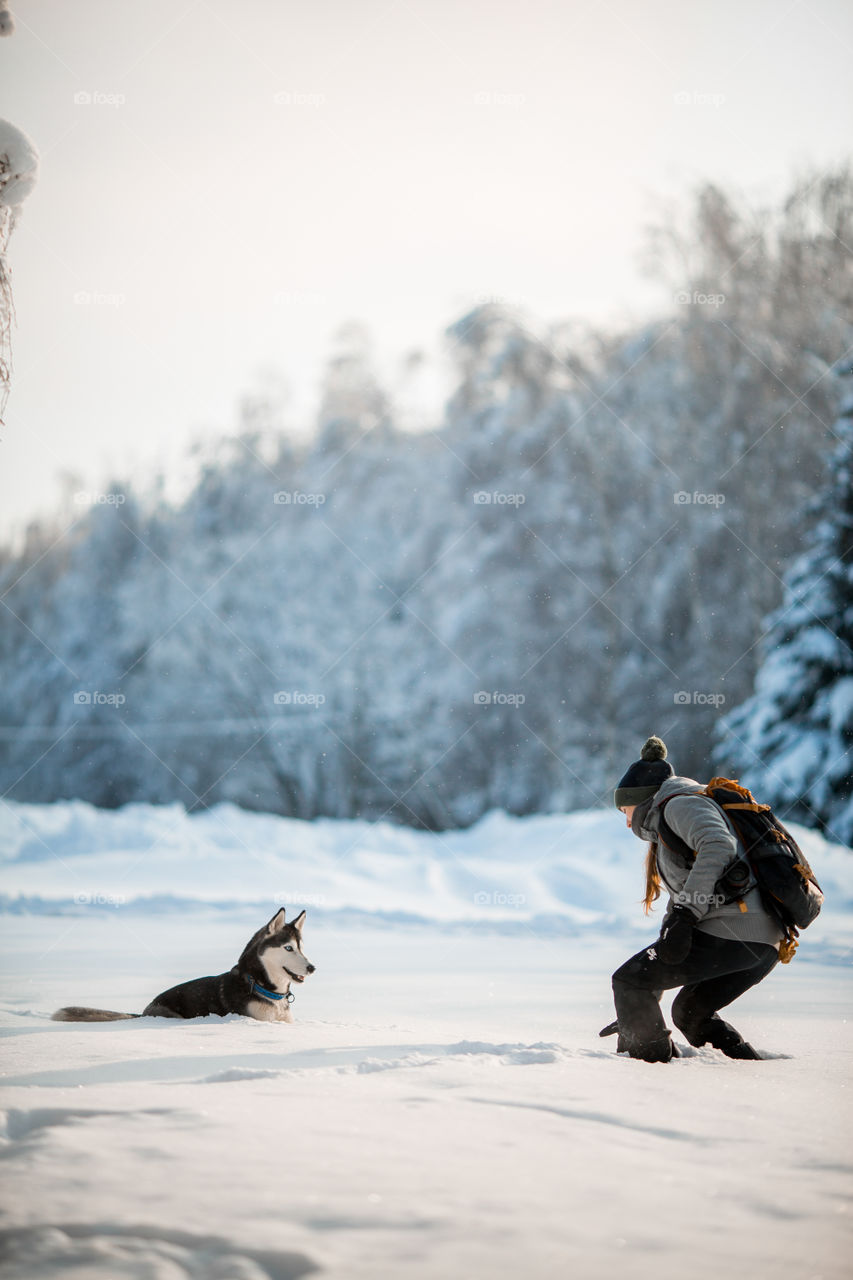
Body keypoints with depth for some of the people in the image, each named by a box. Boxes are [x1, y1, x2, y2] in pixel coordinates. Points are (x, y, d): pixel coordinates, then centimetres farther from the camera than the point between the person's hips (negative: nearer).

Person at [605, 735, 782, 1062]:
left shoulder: (680, 803, 2)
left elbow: (718, 846, -19)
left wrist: (683, 916, -25)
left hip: (729, 932, -10)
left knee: (628, 982, -2)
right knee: (690, 1012, 26)